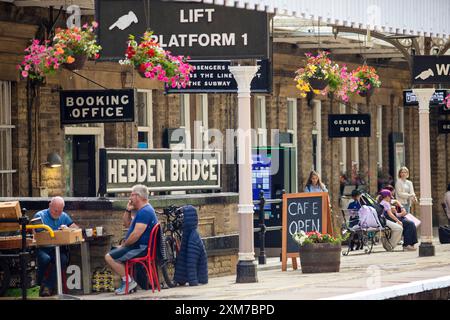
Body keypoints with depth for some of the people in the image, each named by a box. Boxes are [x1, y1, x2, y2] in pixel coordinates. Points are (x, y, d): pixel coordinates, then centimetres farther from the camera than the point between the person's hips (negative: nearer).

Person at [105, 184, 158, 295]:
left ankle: (129, 281, -14)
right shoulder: (143, 210, 17)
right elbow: (127, 223, 28)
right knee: (113, 254, 21)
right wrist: (128, 210, 12)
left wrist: (124, 245, -13)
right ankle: (126, 282, 11)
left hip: (140, 248, -11)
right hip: (138, 246, 11)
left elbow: (136, 234, -25)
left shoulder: (145, 212, -19)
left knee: (109, 257, -17)